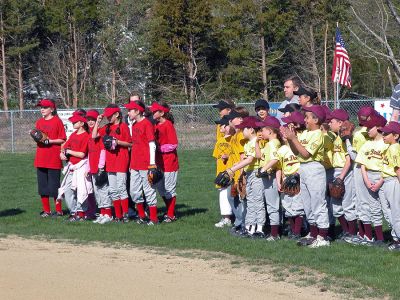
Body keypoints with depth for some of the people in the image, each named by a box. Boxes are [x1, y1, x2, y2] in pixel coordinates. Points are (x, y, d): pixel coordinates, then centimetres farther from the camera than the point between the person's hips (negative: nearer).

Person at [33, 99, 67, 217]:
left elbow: (63, 140, -6)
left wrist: (50, 141, -17)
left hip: (54, 159, -6)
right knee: (42, 185, 8)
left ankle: (58, 210, 8)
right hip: (41, 159, 6)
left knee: (54, 185, -2)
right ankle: (46, 210, 16)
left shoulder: (57, 121, -5)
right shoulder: (39, 122, 13)